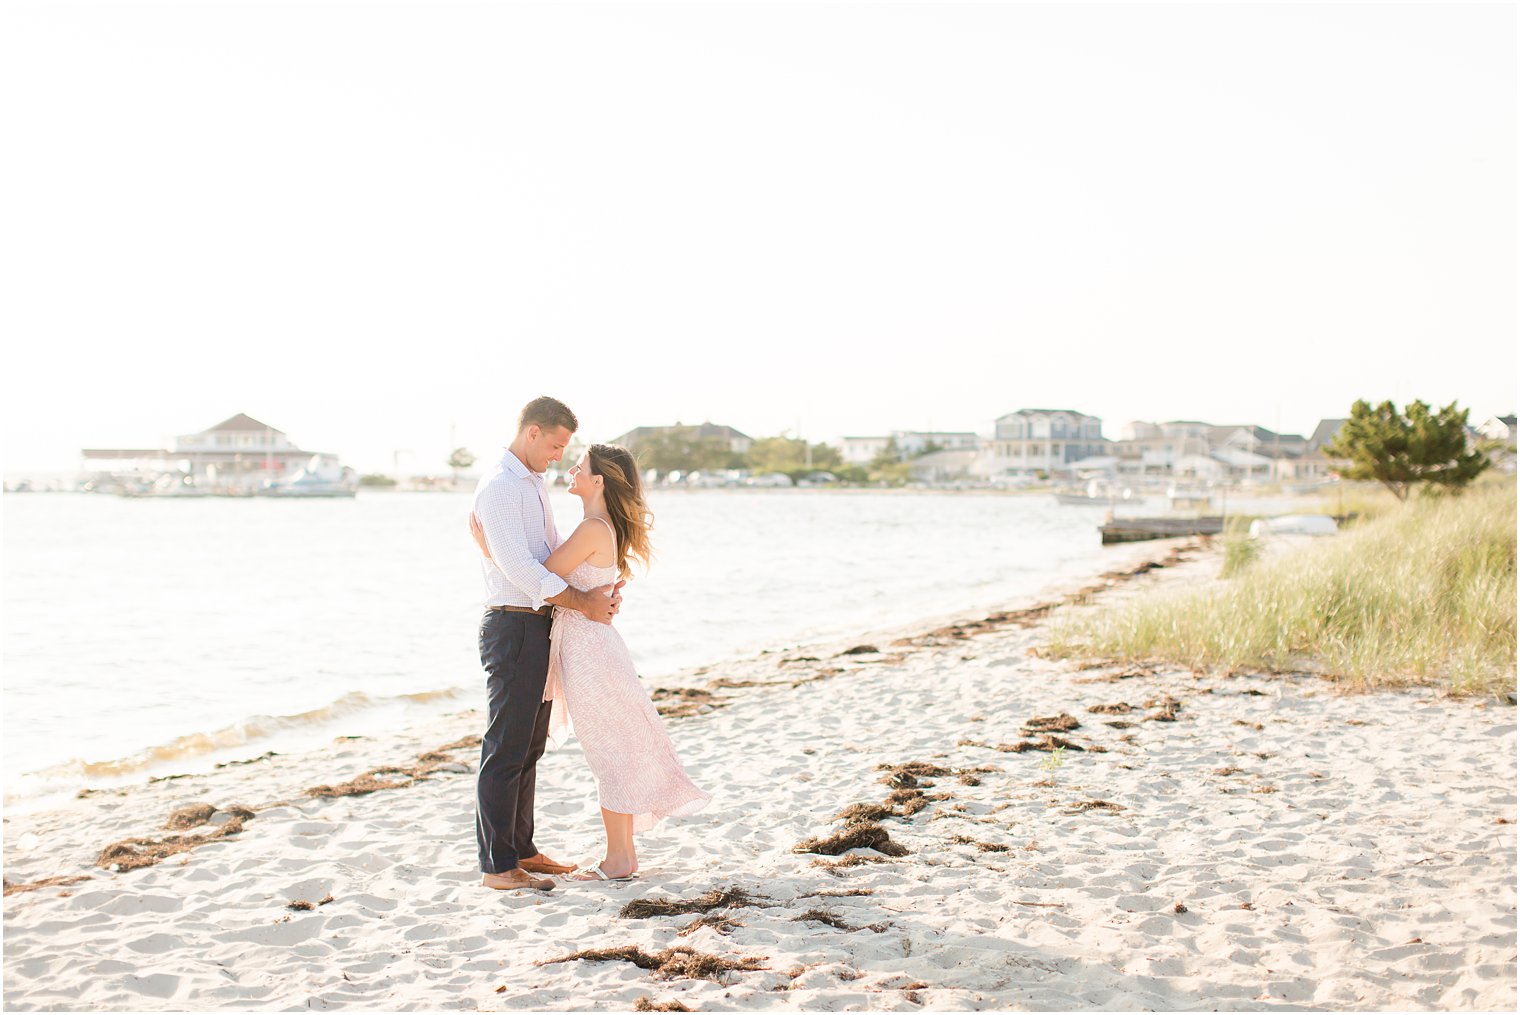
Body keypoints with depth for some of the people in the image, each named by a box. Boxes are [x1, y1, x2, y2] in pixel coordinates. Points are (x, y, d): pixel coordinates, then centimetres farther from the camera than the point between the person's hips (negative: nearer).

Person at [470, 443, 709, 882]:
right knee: (614, 751, 15)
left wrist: (488, 548, -9)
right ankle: (623, 851, 24)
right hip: (588, 644, 10)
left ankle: (618, 860, 9)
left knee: (608, 752, -1)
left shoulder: (592, 529, -18)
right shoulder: (606, 528, 12)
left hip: (588, 648, -10)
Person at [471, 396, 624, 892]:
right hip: (513, 626, -10)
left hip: (539, 627, 10)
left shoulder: (534, 485, 17)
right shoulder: (499, 487, -14)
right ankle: (497, 865, 2)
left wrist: (602, 588, -1)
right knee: (506, 749, -4)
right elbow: (518, 566, -22)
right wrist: (581, 602, -17)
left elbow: (555, 554, 16)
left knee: (529, 747, 16)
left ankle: (521, 850, 27)